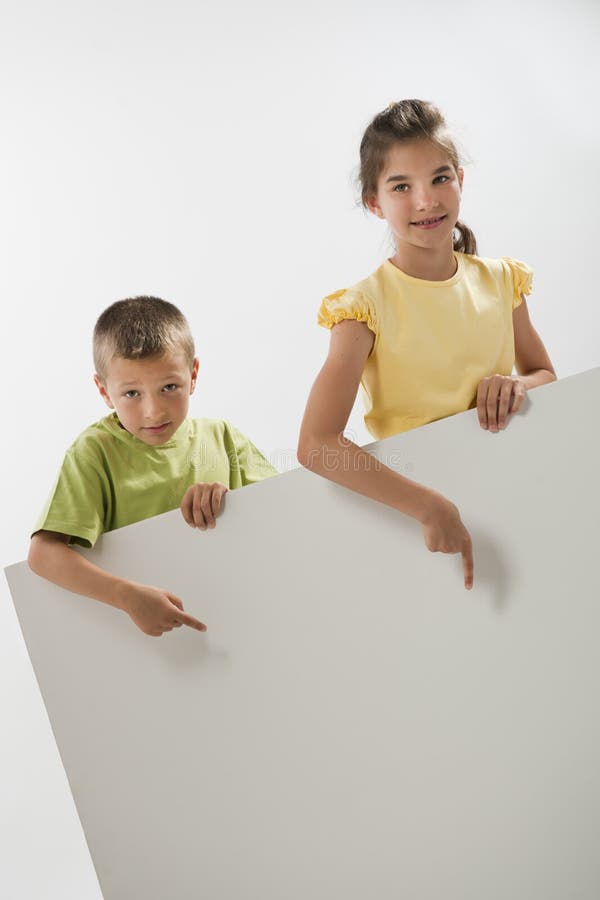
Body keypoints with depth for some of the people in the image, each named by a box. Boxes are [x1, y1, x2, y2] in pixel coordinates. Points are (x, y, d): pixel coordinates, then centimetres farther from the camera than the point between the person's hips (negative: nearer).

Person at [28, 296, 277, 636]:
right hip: (136, 632, -2)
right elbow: (43, 553, -13)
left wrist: (227, 496, -12)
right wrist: (129, 595, -26)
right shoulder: (96, 451, -5)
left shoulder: (221, 437, 6)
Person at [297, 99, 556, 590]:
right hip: (406, 488, -5)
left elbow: (547, 376, 18)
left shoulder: (500, 281, 4)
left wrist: (516, 386, -6)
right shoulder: (367, 305, -11)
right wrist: (429, 506, -31)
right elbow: (315, 446, -22)